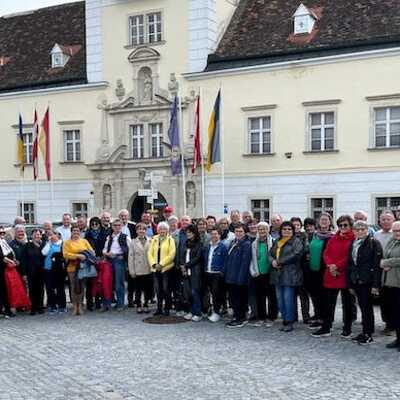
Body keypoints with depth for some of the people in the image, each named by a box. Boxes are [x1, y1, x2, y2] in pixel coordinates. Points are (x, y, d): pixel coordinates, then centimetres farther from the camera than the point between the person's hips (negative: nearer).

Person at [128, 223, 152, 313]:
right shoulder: (133, 242, 3)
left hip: (148, 270, 1)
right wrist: (132, 271, -4)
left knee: (148, 289, 6)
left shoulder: (150, 242, 4)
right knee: (138, 289, 5)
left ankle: (146, 305, 20)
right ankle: (138, 305, 16)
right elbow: (130, 257, 1)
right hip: (138, 271, -1)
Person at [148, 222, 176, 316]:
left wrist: (161, 264, -14)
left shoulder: (170, 240, 0)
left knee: (166, 289, -2)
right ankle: (159, 308, 17)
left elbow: (172, 254, -11)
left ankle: (167, 308, 9)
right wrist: (153, 264, -7)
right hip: (155, 268, 4)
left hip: (166, 268, -4)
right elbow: (150, 253, 8)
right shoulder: (154, 239, 13)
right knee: (158, 289, 7)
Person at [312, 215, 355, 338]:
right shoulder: (333, 239, 11)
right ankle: (326, 328, 17)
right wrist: (330, 265, -11)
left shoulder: (353, 239, -5)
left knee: (347, 303, 8)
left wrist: (337, 266, -16)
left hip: (346, 275, -5)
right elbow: (326, 254, 6)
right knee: (328, 303, 9)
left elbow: (350, 257, -13)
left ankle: (347, 329, 19)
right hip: (331, 275, 5)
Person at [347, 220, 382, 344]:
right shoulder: (353, 244, 14)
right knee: (363, 307, 11)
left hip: (368, 282, -6)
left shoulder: (373, 243, -8)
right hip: (356, 281, 6)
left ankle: (368, 334, 6)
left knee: (367, 307, -3)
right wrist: (350, 284, 14)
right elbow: (350, 264, 18)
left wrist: (375, 284, -18)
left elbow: (377, 264, -13)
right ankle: (365, 333, 19)